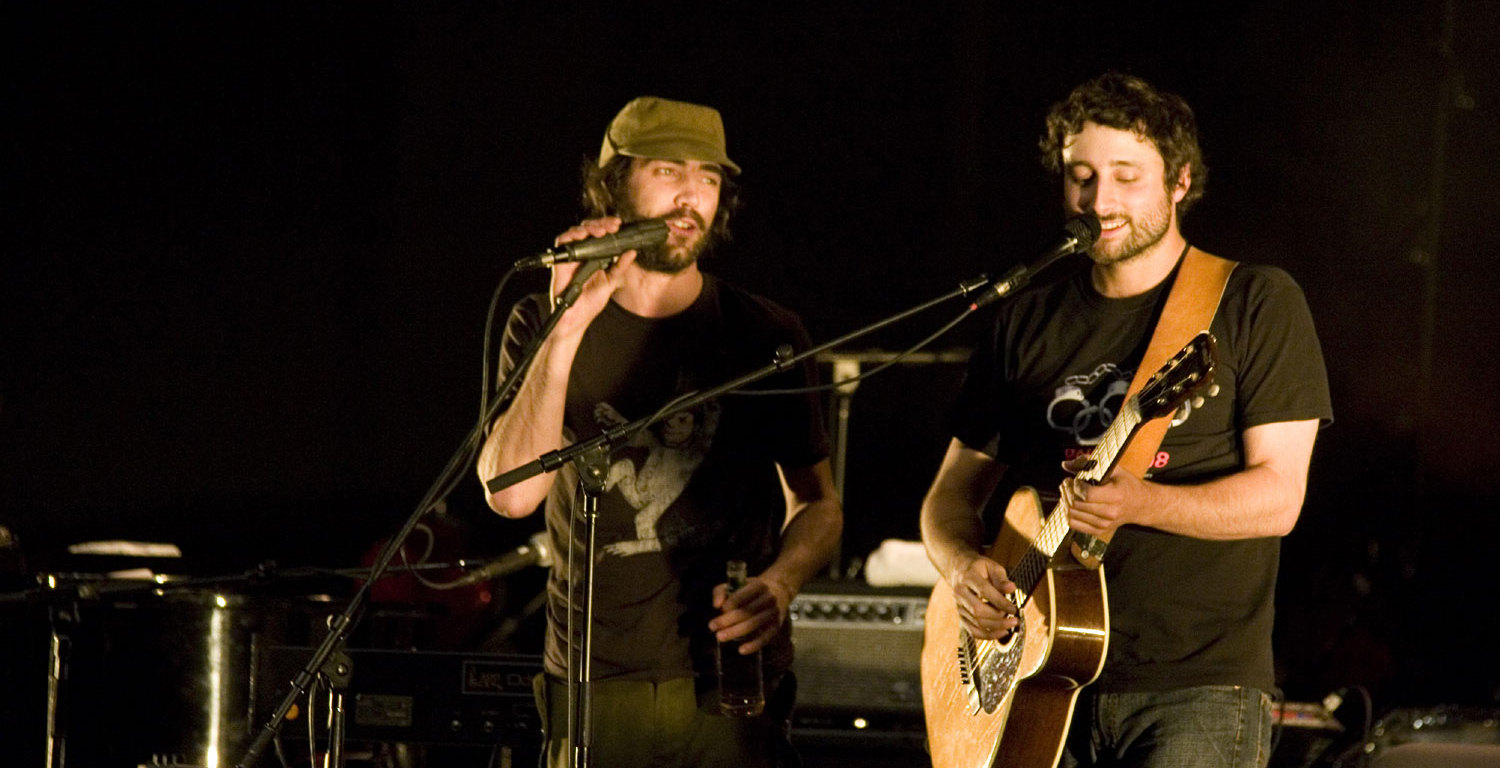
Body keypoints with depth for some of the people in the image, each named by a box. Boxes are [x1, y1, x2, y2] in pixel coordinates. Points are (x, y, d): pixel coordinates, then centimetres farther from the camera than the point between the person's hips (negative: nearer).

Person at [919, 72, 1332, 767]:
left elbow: (1278, 495, -6)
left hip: (1197, 689, -3)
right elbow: (952, 494, 19)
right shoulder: (1028, 322, 14)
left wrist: (1139, 503, -21)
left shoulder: (1257, 304, 2)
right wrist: (965, 569, -4)